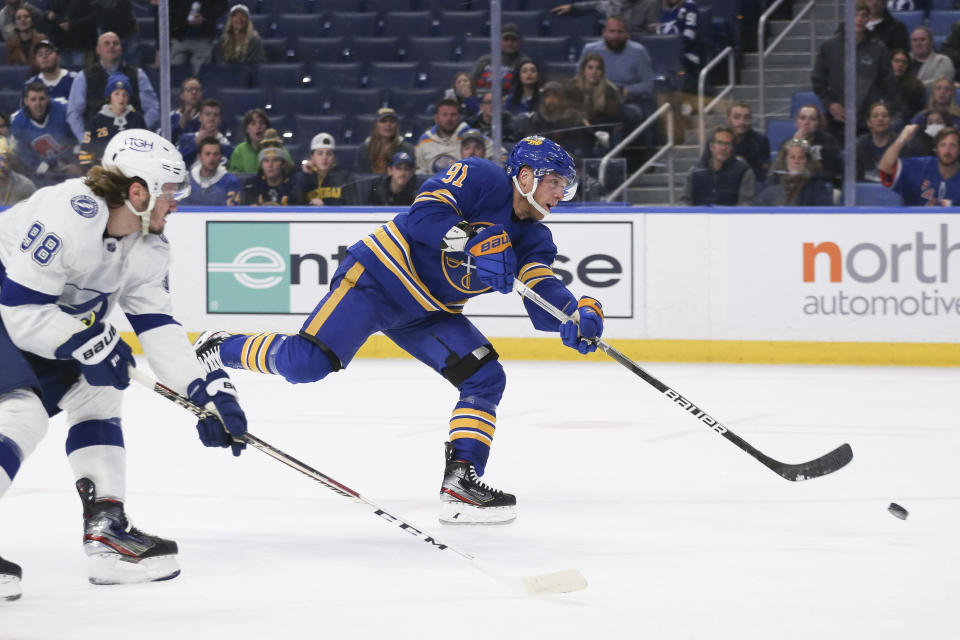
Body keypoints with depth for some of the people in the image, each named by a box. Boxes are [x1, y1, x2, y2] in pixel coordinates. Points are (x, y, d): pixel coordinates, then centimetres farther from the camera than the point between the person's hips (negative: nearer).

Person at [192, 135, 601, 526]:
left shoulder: (533, 238, 5)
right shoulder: (481, 179, -13)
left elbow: (544, 306, -7)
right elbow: (425, 212, -28)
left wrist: (578, 315, -29)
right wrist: (474, 244, -41)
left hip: (428, 313, 8)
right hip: (379, 276, -8)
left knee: (486, 378, -7)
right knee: (307, 363, -21)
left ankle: (459, 482, -8)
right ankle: (220, 349, 2)